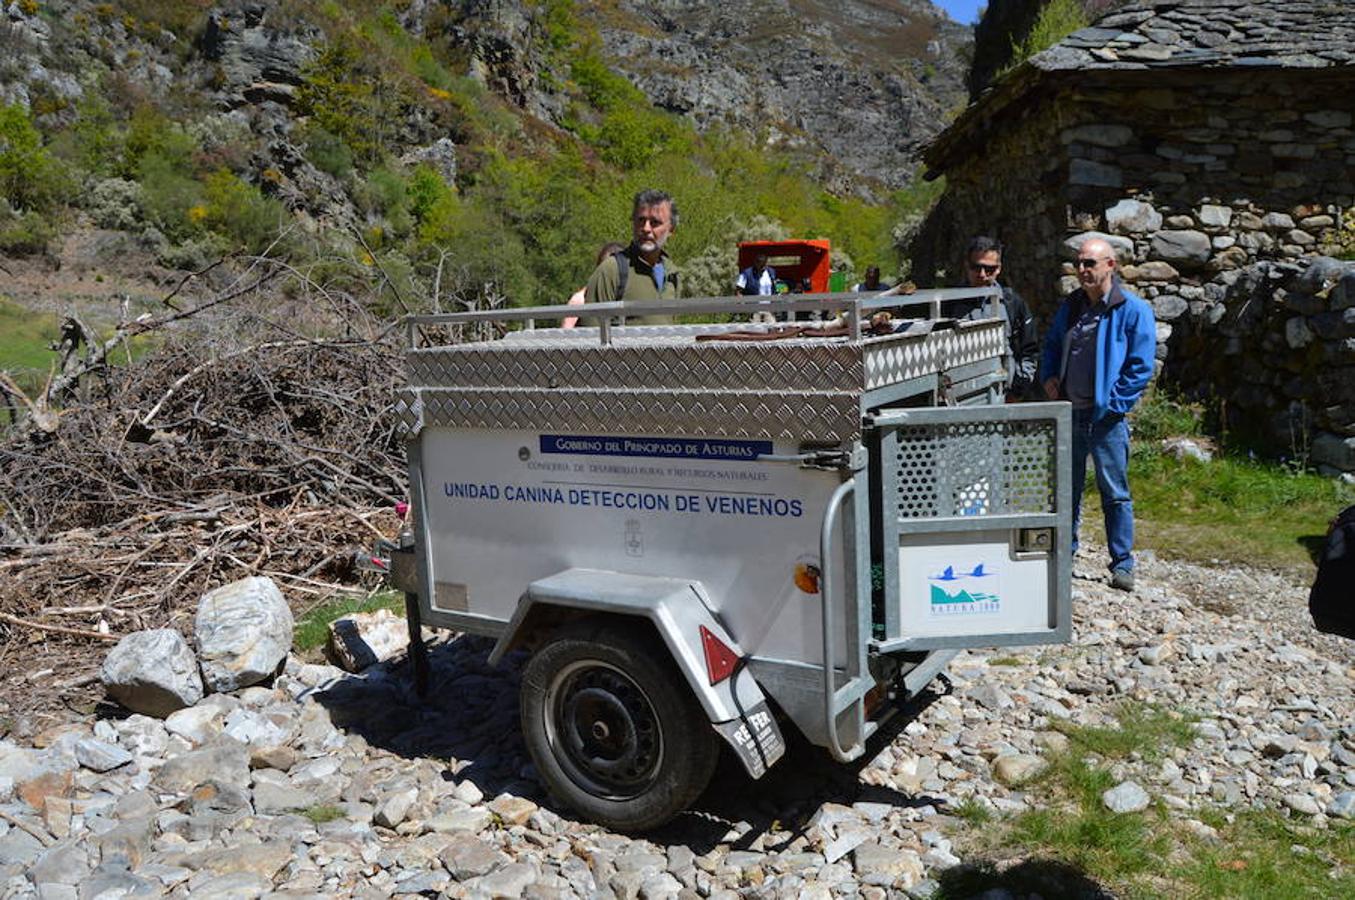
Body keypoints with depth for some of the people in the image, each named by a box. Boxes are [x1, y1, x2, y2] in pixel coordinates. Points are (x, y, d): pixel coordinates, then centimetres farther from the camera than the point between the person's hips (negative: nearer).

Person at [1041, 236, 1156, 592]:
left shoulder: (1133, 310, -7)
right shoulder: (1070, 305, 10)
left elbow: (1141, 366, -9)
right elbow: (1052, 345, 25)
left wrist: (1113, 405, -14)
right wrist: (1049, 377, 7)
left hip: (1106, 416, -5)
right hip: (1068, 413, 5)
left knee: (1115, 493, 2)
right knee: (1066, 487, 14)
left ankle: (1122, 564, 12)